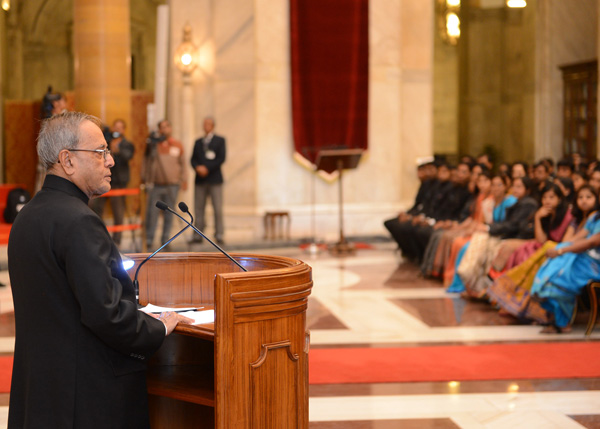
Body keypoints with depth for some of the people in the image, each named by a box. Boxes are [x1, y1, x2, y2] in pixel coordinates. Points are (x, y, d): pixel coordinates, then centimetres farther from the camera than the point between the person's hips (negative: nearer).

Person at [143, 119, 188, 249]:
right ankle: (149, 239, 3)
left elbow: (182, 164, 14)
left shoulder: (178, 145, 7)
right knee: (152, 212, -3)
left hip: (172, 184, 1)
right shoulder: (153, 143, 3)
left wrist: (184, 180, 8)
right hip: (155, 184, -1)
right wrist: (144, 178, 7)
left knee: (169, 214, 6)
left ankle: (165, 240, 14)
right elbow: (145, 161, 9)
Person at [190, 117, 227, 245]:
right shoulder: (198, 142, 17)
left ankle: (219, 235, -5)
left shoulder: (220, 140, 7)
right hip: (200, 179, 3)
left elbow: (221, 158, -4)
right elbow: (193, 159, 12)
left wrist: (207, 168, -12)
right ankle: (198, 235, 1)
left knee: (218, 209, -7)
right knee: (199, 208, 0)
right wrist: (197, 167, -10)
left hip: (215, 178, -3)